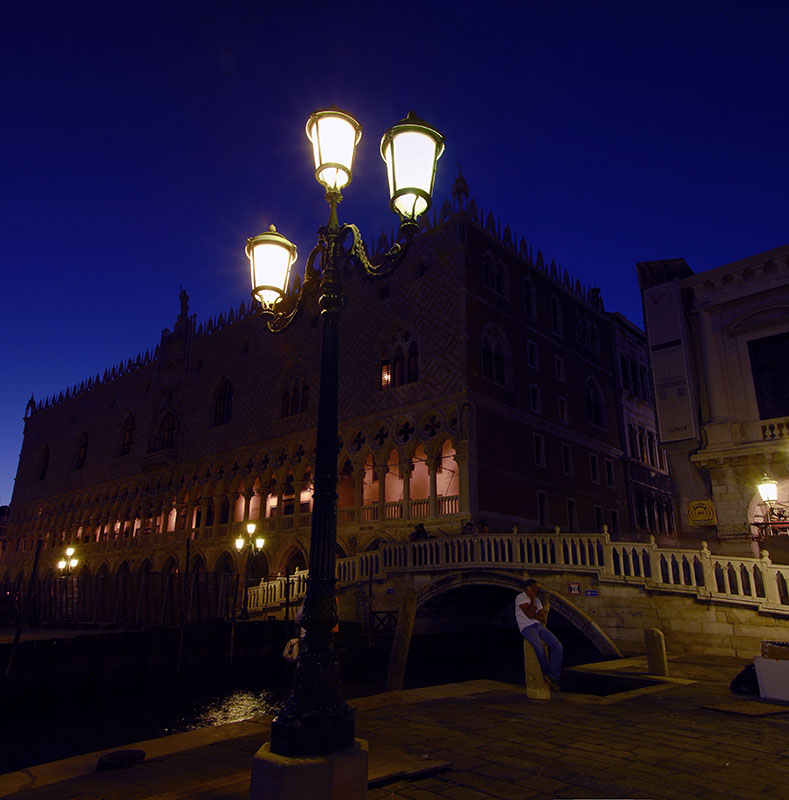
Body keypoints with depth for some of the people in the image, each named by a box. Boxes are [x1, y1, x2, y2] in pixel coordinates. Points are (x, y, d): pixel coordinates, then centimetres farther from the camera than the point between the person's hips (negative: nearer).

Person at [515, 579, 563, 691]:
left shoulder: (537, 600, 19)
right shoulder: (521, 597, -4)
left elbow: (544, 619, 12)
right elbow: (529, 615, -17)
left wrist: (534, 615, -6)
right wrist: (532, 598, -11)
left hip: (539, 626, 7)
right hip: (527, 628, -7)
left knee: (558, 646, -14)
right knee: (539, 647, -33)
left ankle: (552, 677, -9)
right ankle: (545, 675, -10)